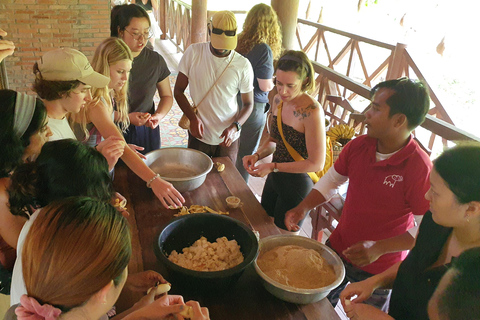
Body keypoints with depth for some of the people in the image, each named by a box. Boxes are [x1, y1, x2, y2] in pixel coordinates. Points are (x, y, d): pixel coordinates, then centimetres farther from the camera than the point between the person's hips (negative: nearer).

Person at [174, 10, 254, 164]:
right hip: (198, 134, 0)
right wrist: (193, 118, -17)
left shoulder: (243, 65, -9)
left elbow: (248, 104, -1)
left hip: (228, 139, 0)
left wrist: (235, 127, -19)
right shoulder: (193, 52, -8)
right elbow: (178, 91, -2)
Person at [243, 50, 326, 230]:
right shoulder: (278, 101, -4)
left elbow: (316, 163, -23)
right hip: (275, 178, 7)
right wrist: (257, 156, -9)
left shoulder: (312, 112, -27)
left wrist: (273, 167, -22)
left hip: (298, 184, -7)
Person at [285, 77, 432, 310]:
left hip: (379, 270, -4)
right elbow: (331, 180, 4)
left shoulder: (420, 168, -27)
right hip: (337, 248, 5)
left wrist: (379, 247, -31)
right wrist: (303, 208, -9)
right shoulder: (358, 146, -10)